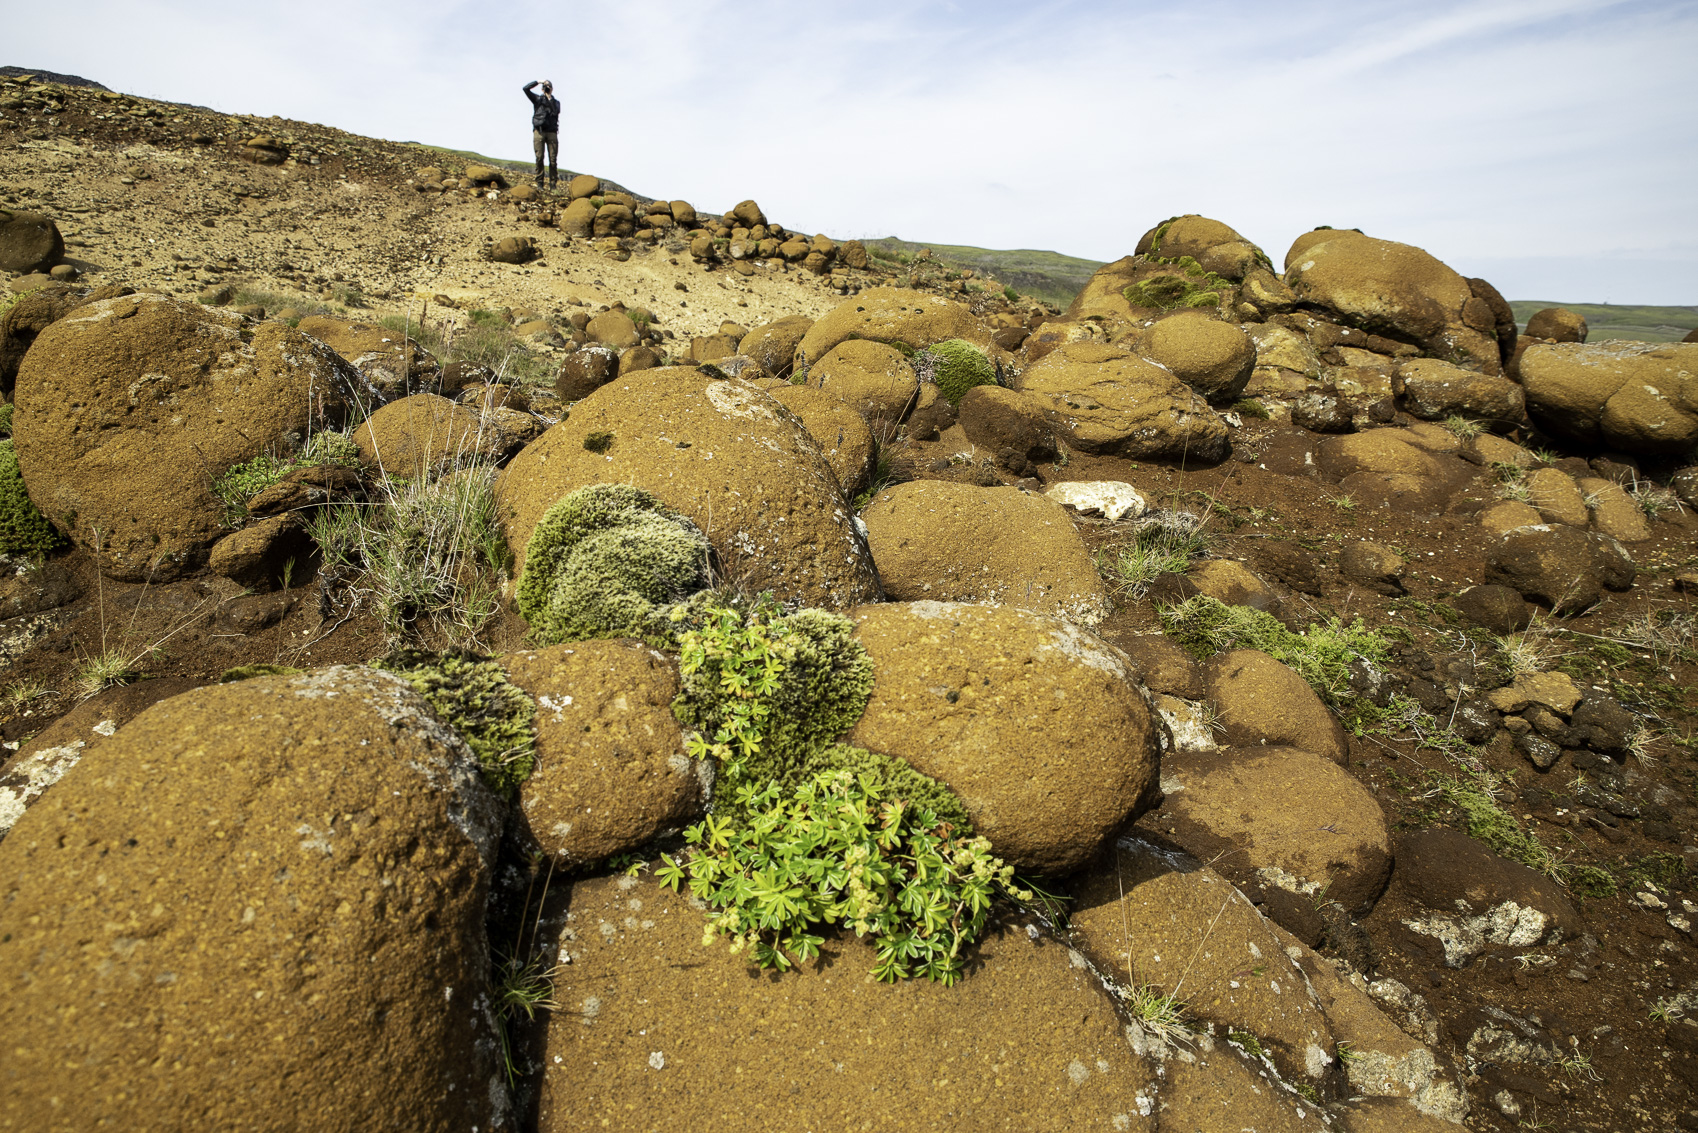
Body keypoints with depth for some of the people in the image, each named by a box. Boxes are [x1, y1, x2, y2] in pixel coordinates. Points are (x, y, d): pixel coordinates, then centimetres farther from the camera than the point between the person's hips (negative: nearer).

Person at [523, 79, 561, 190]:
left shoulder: (556, 102, 17)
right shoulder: (537, 99, 15)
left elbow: (555, 112, -3)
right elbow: (526, 88, 4)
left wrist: (550, 98, -4)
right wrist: (538, 81, 3)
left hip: (552, 132, 1)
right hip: (539, 131, -1)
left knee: (553, 159, -6)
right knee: (539, 158, -6)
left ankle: (553, 183, -4)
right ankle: (539, 183, -4)